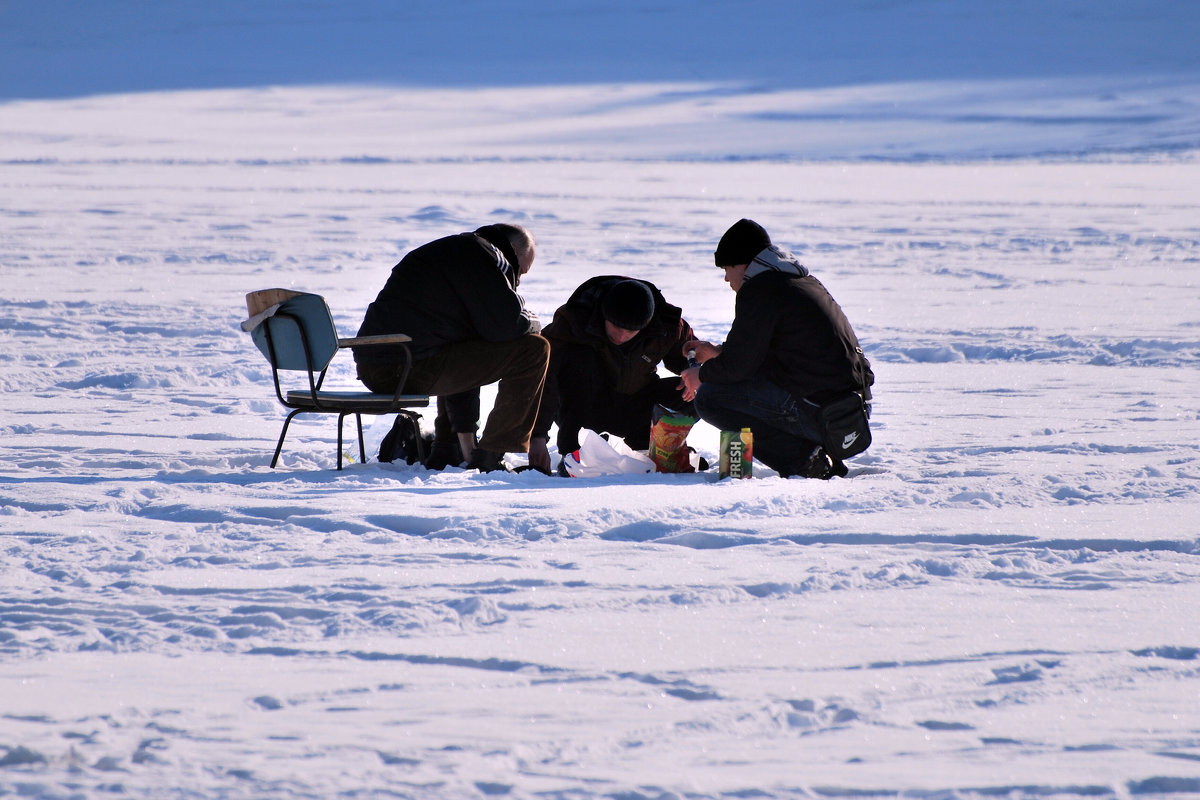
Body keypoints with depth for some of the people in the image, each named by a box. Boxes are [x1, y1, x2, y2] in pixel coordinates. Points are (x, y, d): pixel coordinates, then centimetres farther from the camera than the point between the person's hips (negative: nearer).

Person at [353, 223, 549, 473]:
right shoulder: (481, 254, -2)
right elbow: (506, 325, -12)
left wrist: (466, 440, 34)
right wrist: (530, 323, 15)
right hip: (409, 368, -10)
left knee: (467, 358, 40)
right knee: (533, 349, -5)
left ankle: (444, 450, 28)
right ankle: (490, 455, -2)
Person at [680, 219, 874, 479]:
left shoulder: (759, 290, -10)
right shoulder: (804, 281, 19)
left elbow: (738, 364, -10)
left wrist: (701, 375, 9)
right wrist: (719, 351, 33)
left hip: (819, 414, -9)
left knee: (708, 397, -5)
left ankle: (803, 462, -8)